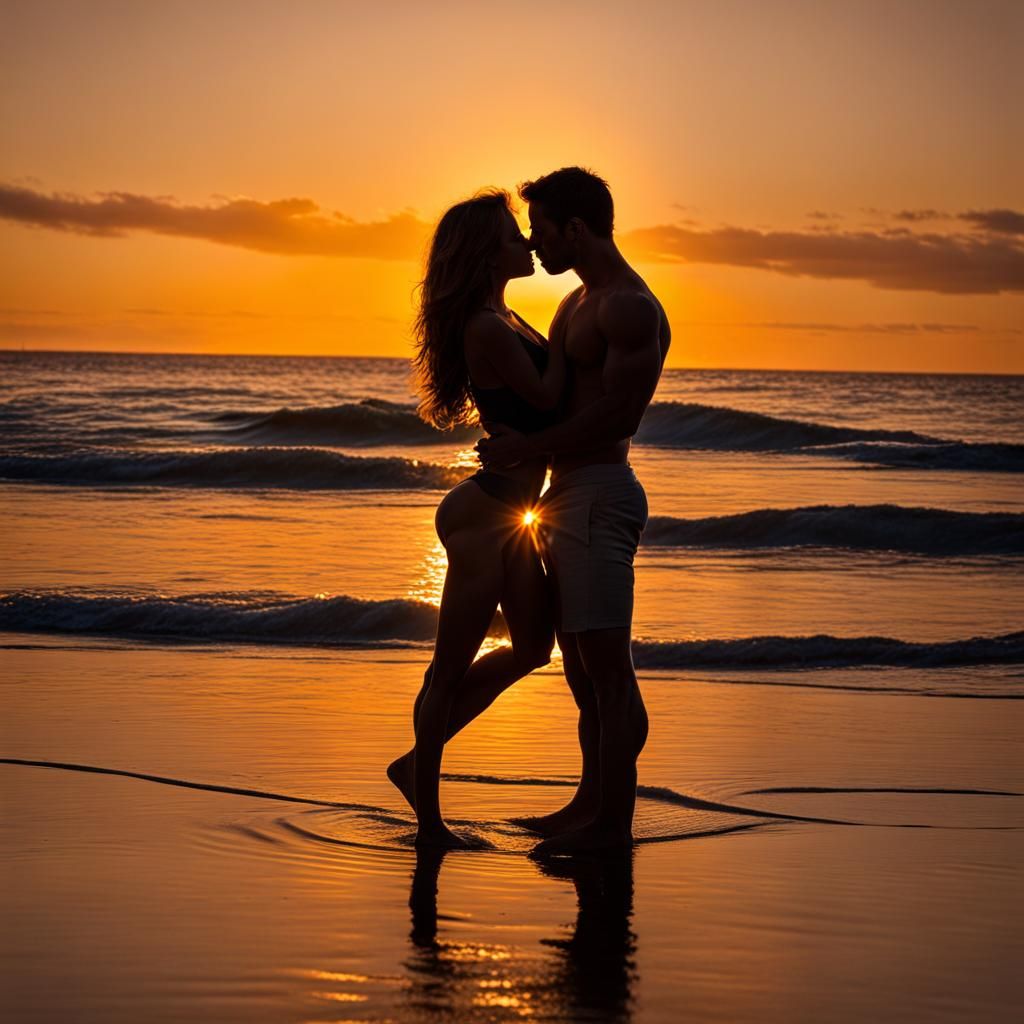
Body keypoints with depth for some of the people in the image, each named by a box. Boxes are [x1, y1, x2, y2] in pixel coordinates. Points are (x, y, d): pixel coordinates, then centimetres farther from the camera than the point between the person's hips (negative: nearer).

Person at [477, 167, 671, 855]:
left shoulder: (629, 307, -14)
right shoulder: (579, 302, 19)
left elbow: (619, 414, -21)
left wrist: (526, 449, -16)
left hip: (600, 494, -11)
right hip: (570, 494, 11)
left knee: (607, 663, -9)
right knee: (582, 662, 15)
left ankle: (615, 822, -6)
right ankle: (592, 801, 23)